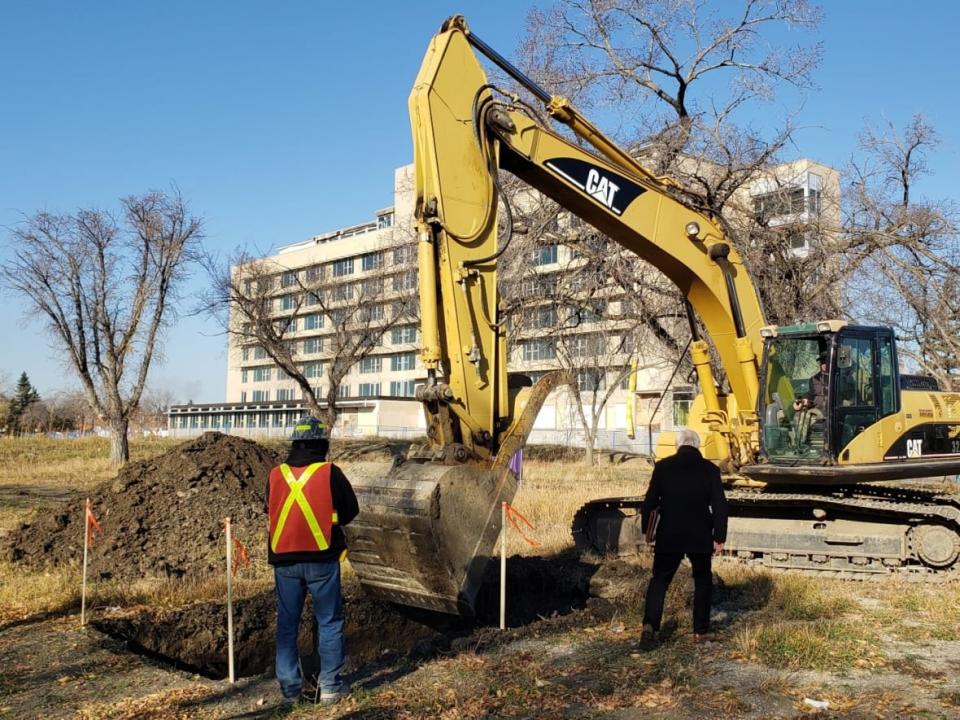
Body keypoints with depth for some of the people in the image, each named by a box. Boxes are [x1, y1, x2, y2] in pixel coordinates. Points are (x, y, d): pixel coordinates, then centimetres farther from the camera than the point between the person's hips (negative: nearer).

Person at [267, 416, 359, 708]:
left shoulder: (276, 475, 1)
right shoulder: (330, 473, -9)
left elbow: (271, 510, 14)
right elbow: (350, 510, 1)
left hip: (284, 560, 3)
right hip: (322, 559, -3)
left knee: (287, 624, 12)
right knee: (329, 621, 8)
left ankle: (290, 689, 15)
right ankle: (330, 686, 8)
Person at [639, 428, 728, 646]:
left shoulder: (663, 466, -3)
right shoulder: (710, 469, -3)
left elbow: (651, 500, -1)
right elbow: (719, 505, -4)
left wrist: (645, 528, 10)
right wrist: (719, 537, 1)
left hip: (668, 536, 0)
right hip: (700, 536, 0)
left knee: (660, 579, 8)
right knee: (703, 580, 17)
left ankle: (650, 624, -10)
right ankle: (701, 631, 17)